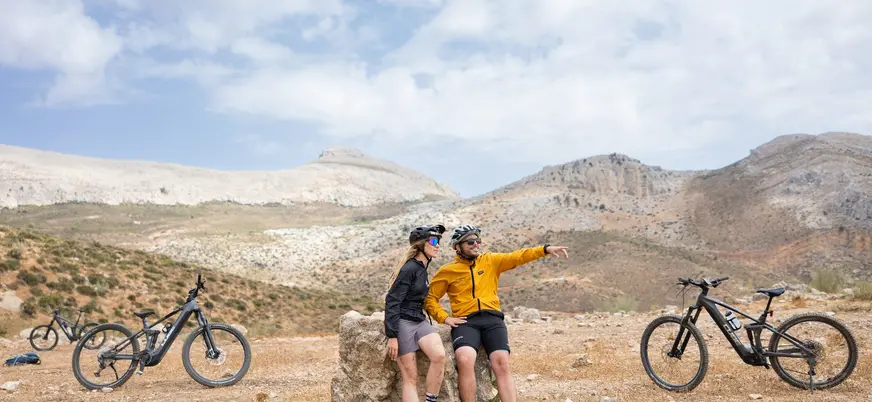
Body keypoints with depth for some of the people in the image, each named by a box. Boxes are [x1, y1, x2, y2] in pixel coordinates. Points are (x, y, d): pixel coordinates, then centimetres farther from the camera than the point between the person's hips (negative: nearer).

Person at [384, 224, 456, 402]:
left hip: (419, 320, 7)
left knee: (439, 355, -20)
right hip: (403, 322, -7)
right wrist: (392, 336, -19)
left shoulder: (422, 267, 12)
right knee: (411, 377, -7)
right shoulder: (409, 268, -14)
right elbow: (392, 301, -17)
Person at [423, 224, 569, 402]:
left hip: (492, 319, 2)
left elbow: (517, 257, 4)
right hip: (465, 322, -2)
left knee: (502, 363, -19)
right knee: (464, 360, -29)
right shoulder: (447, 271, 10)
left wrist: (545, 249, -9)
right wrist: (444, 318, -2)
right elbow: (430, 298, 13)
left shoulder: (491, 260, 14)